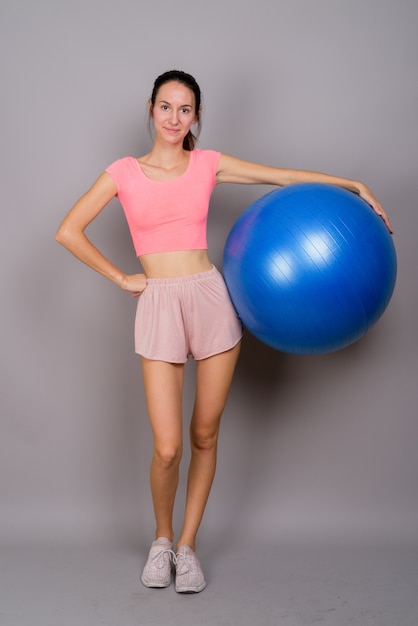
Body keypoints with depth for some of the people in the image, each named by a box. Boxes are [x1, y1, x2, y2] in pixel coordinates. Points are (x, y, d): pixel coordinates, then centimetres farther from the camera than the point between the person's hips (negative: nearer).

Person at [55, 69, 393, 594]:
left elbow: (286, 176, 12)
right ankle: (161, 539, 23)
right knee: (167, 447, -6)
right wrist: (121, 278, 3)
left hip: (210, 299, 2)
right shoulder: (124, 172, 6)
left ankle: (187, 546, 25)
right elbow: (68, 231, 5)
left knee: (205, 436, 6)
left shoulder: (208, 164, 9)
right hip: (158, 308, -1)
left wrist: (355, 186, 12)